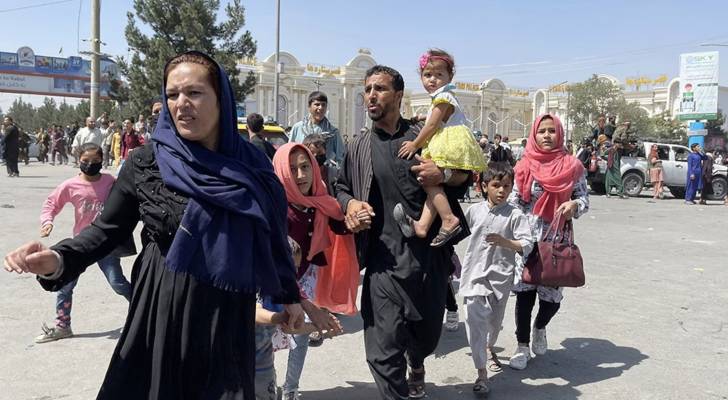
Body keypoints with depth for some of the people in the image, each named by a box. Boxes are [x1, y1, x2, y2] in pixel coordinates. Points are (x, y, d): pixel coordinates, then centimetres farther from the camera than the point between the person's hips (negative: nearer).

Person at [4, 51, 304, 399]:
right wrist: (59, 259, -19)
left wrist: (288, 294, 13)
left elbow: (272, 237, 7)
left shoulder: (250, 167, -1)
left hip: (229, 318, 1)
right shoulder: (146, 163, -5)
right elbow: (108, 229, -1)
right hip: (162, 313, -1)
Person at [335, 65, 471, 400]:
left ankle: (417, 365, 54)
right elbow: (341, 187, 20)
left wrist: (443, 174, -13)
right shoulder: (359, 147, 8)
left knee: (428, 333, 20)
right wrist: (349, 204, -3)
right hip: (385, 261, 0)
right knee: (383, 350, -9)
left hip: (430, 255, 1)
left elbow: (465, 175, 9)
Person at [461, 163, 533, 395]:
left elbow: (527, 245, -14)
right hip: (475, 274, 0)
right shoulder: (474, 211, 0)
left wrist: (504, 241, -29)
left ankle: (489, 349, 50)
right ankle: (481, 374, -7)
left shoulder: (515, 215, -7)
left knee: (495, 319, 19)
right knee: (476, 320, -11)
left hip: (501, 275, 0)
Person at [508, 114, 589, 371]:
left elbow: (584, 199, 2)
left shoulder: (572, 166, 0)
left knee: (552, 296, 5)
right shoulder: (525, 167, 1)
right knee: (525, 292, 0)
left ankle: (539, 328, 38)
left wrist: (574, 205, -20)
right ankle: (522, 345, 17)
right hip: (528, 238, 0)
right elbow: (513, 203, 3)